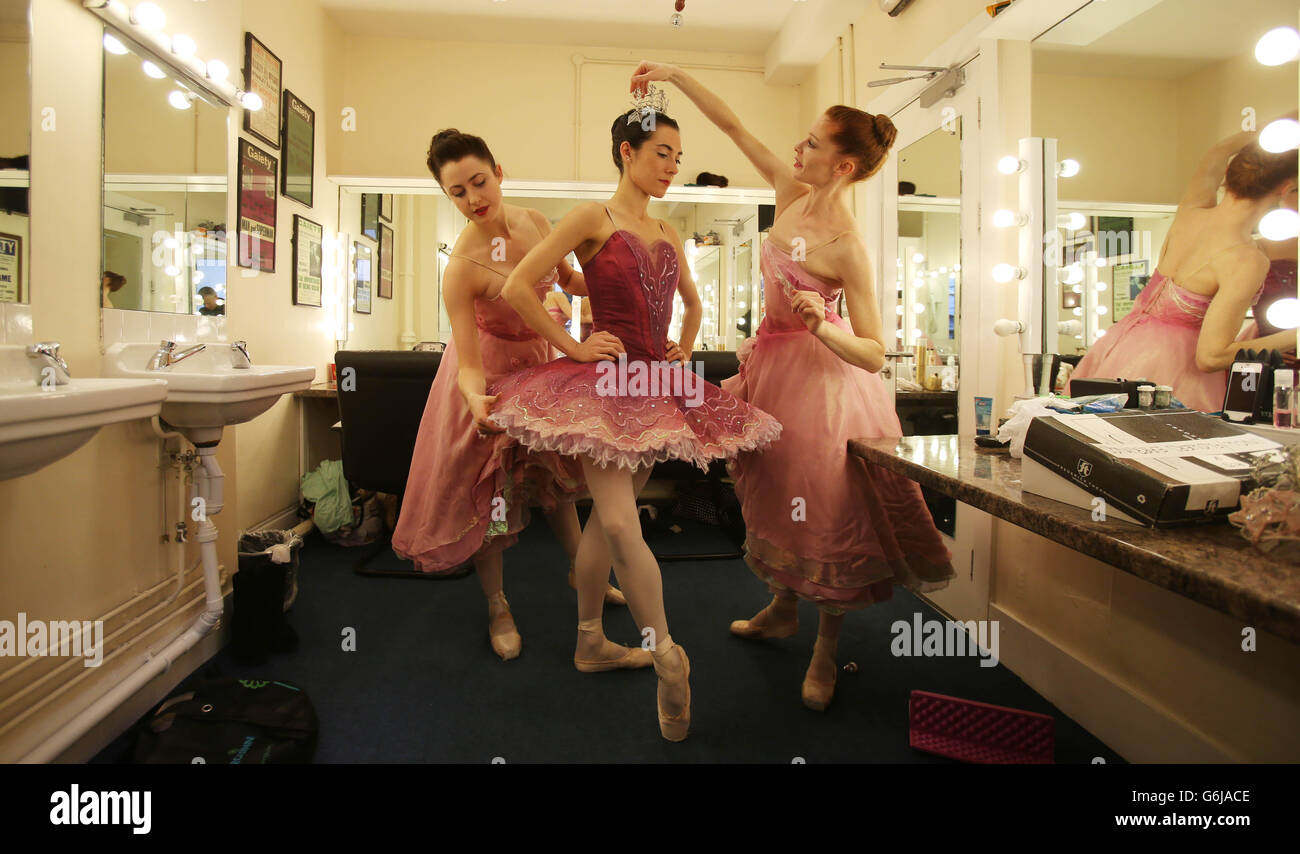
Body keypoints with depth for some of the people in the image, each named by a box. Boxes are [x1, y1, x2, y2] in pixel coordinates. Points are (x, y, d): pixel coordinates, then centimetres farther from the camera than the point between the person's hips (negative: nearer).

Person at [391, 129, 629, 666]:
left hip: (539, 360, 6)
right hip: (491, 373, -5)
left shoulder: (534, 221, -13)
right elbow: (468, 364, -32)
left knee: (553, 470, 19)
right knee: (490, 487, 4)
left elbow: (568, 279, 6)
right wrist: (478, 402, -52)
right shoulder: (462, 266, -31)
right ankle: (497, 606, 24)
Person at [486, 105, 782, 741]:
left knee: (607, 517, 11)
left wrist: (683, 354, 18)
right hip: (604, 381, -6)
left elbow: (693, 304, 33)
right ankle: (667, 659, -7)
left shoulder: (668, 236, 16)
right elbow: (516, 287, -8)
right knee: (621, 522, -16)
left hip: (655, 386, 6)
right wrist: (572, 346, -8)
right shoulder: (593, 217, -3)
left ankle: (588, 638, 24)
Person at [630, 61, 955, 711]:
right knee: (774, 489, 19)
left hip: (821, 376, -8)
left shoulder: (848, 248, -23)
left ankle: (826, 650, 22)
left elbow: (874, 354, -23)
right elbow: (733, 126, 5)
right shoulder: (791, 193, -4)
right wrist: (674, 76, 5)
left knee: (823, 505, 3)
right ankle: (783, 608, 40)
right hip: (772, 363, 8)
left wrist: (821, 327, -38)